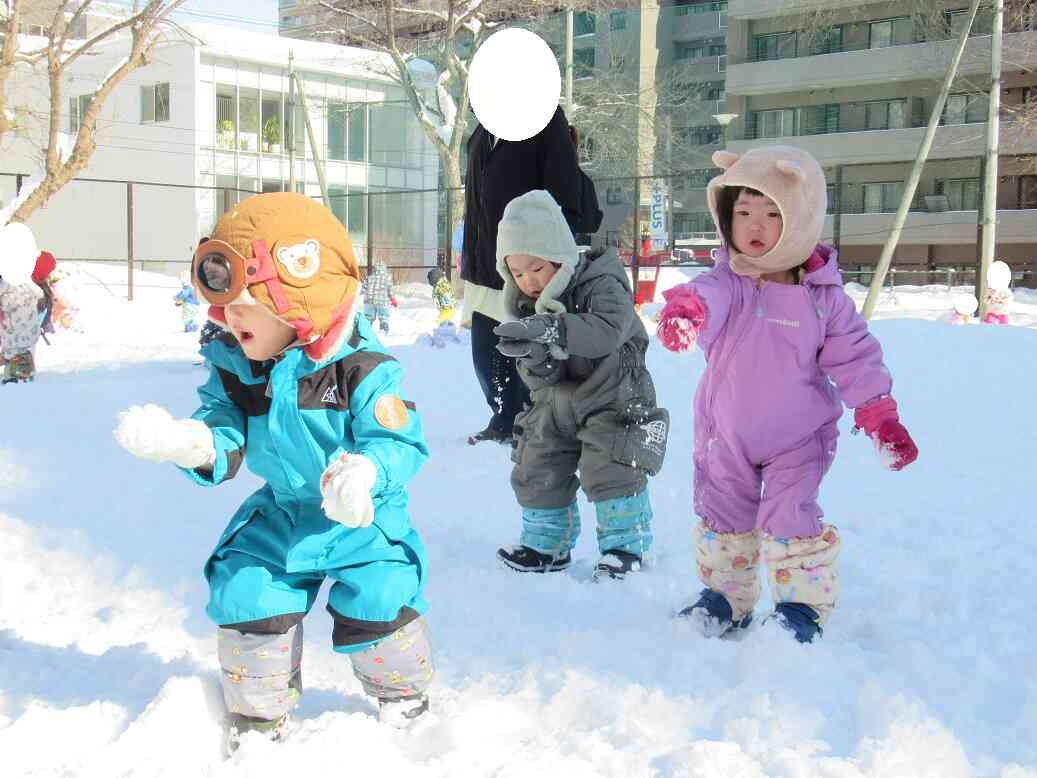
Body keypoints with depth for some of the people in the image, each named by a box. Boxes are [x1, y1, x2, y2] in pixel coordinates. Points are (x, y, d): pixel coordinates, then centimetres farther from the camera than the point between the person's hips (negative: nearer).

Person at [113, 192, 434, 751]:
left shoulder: (361, 369, -23)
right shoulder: (233, 368, -7)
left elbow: (400, 442, -23)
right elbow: (224, 434, -6)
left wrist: (366, 473, -45)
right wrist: (186, 443, -30)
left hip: (363, 520, -4)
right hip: (282, 515, 5)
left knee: (375, 605, -10)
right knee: (243, 595, -2)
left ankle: (403, 693, 23)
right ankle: (257, 713, 21)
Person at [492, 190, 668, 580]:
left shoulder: (600, 284, -17)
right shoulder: (526, 305, 1)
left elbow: (607, 331, -37)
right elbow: (537, 376, -4)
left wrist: (550, 329, -46)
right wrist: (533, 356, -30)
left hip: (611, 399, -6)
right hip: (556, 402, 6)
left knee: (609, 471, -12)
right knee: (537, 474, 8)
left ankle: (624, 543, 8)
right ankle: (546, 544, 25)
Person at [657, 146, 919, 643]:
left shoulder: (823, 297, -10)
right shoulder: (726, 282, -12)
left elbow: (855, 358, -3)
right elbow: (706, 297, -36)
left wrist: (880, 416, -8)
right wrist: (685, 312, -60)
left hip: (796, 435, -2)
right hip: (725, 434, 2)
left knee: (790, 516, -8)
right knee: (722, 515, 13)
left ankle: (803, 604, 14)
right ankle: (725, 597, 33)